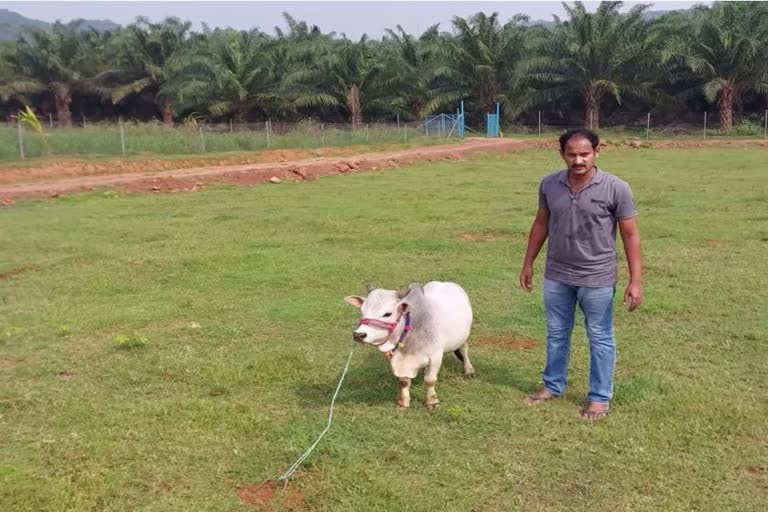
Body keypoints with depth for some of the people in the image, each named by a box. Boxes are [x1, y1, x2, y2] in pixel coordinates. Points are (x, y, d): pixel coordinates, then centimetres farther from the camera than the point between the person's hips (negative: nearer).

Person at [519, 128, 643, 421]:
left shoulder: (616, 189, -14)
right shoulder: (549, 185, -3)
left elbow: (630, 235, -10)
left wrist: (635, 281, -13)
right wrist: (528, 264, 12)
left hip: (597, 279, -4)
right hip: (556, 277, 4)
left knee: (600, 339, 9)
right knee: (556, 334, 17)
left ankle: (600, 398, 23)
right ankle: (553, 386, 35)